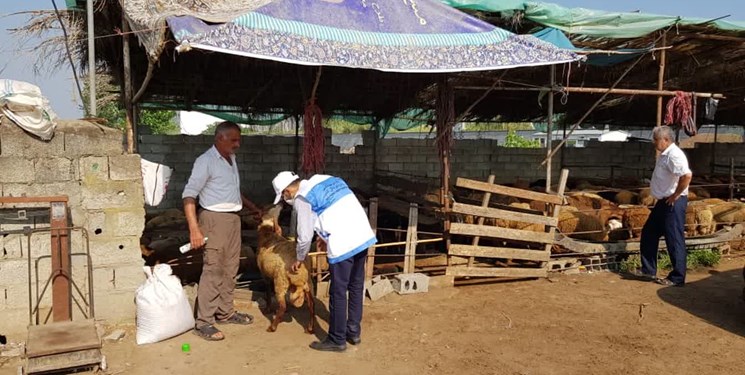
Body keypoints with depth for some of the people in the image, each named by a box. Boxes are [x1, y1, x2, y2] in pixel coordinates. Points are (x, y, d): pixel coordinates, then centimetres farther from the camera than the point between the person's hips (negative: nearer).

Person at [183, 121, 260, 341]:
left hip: (233, 218, 8)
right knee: (213, 270, -9)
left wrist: (252, 207, 25)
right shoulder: (206, 161, -13)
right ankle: (203, 323, -3)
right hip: (215, 219, -8)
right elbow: (189, 195, -18)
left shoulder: (231, 158, 12)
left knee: (229, 269, 13)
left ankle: (225, 312, 25)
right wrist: (194, 229, -25)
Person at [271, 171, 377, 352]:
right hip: (363, 235, 8)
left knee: (338, 293, 5)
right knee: (356, 287, 18)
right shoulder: (327, 180, 18)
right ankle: (353, 332, 30)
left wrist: (299, 259, 18)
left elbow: (305, 236, 0)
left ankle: (337, 340, 16)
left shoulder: (302, 199, -4)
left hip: (343, 244, -8)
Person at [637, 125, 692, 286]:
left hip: (673, 203, -11)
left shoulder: (674, 155, -19)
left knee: (674, 240, -2)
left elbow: (687, 176, -32)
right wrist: (667, 198, 15)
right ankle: (648, 270, 25)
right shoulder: (664, 154, 13)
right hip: (663, 202, 11)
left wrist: (675, 196, -22)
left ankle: (677, 278, 8)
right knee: (649, 233, 16)